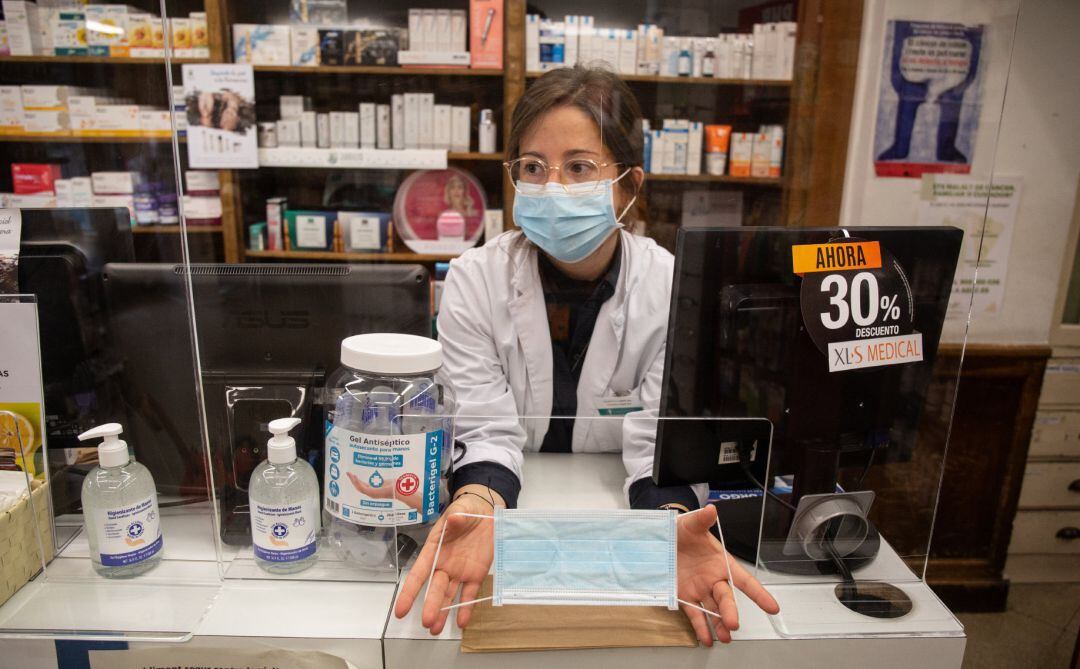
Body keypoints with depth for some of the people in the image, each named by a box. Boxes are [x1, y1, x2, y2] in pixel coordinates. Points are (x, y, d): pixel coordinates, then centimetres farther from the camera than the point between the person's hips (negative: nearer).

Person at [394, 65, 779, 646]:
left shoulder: (672, 288, -10)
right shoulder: (475, 280, -10)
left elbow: (660, 444, -12)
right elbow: (489, 433, -12)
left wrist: (674, 516, -33)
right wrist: (475, 506, -33)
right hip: (515, 507, 0)